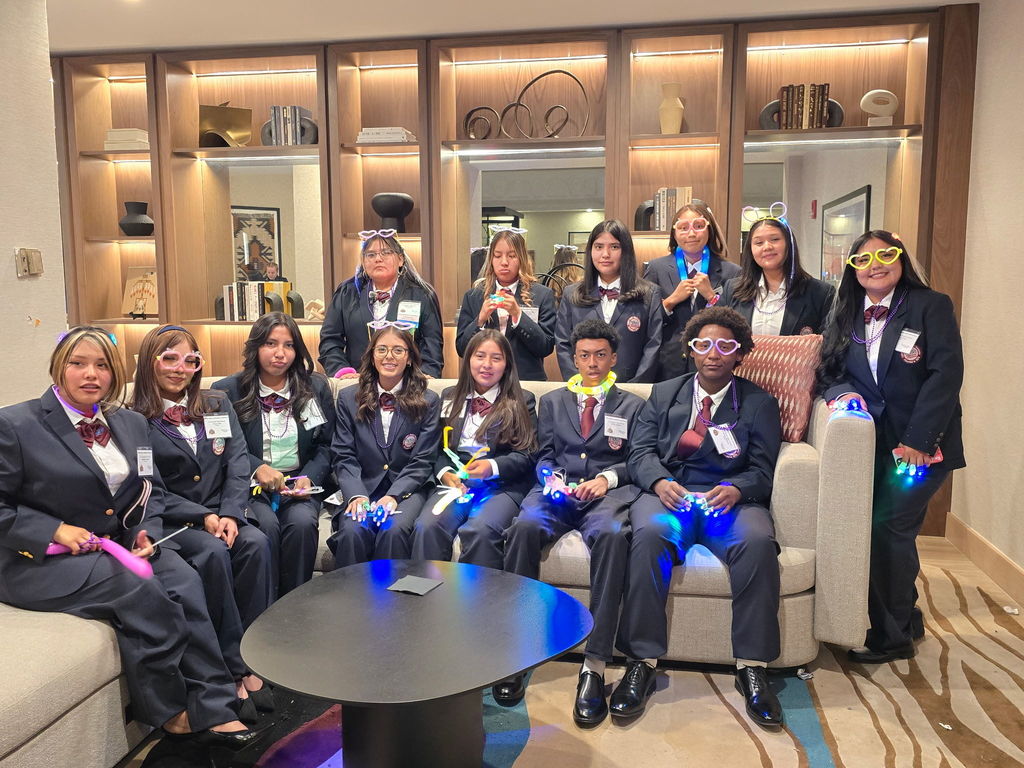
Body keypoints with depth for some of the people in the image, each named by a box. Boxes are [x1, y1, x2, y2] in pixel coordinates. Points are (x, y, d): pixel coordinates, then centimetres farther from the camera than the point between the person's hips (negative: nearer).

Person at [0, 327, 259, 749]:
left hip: (121, 544, 5)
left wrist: (146, 532, -3)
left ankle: (212, 710, -20)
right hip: (43, 560, -5)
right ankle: (170, 711, -13)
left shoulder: (132, 424, 12)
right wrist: (55, 531, -19)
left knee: (184, 580, -22)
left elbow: (152, 489, 16)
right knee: (140, 591, -29)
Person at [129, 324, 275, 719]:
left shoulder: (218, 405, 13)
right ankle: (236, 669, -21)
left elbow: (238, 465, 4)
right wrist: (204, 518, -17)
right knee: (213, 552, -31)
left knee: (255, 542, -27)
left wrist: (230, 514, -13)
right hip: (170, 522, -3)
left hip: (222, 515, 4)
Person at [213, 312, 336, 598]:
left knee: (302, 523, -30)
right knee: (266, 525, -31)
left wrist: (309, 478, -8)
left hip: (299, 487, 1)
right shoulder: (227, 391, 4)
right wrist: (257, 468, -14)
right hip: (250, 487, -1)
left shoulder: (316, 388, 9)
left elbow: (326, 445, 10)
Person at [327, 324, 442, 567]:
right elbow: (343, 456, 5)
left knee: (393, 530, -31)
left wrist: (393, 495, -14)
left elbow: (422, 462, 1)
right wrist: (357, 494, -12)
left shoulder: (428, 401, 7)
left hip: (408, 490, -1)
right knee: (352, 531, -30)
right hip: (362, 489, 1)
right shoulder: (349, 398, 12)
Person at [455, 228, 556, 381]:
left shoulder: (542, 295, 5)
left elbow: (547, 348, -1)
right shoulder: (473, 296, 10)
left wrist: (518, 315, -11)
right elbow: (461, 349, 7)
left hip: (528, 381, -2)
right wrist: (480, 319, -8)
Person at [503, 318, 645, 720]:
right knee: (525, 526, -33)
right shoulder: (552, 401, 26)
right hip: (558, 491, 2)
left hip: (607, 491, -1)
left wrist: (607, 478, -10)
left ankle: (594, 665, -35)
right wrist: (551, 477, -5)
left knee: (611, 534, -38)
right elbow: (544, 456, 18)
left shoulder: (632, 405, 21)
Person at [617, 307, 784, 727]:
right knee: (649, 534, -34)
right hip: (670, 492, 0)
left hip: (731, 498, 0)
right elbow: (641, 451, 7)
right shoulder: (664, 393, 17)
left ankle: (752, 667, -20)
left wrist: (735, 489, -20)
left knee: (758, 542, -33)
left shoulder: (759, 403, 12)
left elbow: (762, 470, 3)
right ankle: (642, 661, -25)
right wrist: (659, 482, -16)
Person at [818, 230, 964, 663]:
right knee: (887, 528, 8)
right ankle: (907, 620, 30)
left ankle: (891, 636, 8)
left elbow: (946, 374, -15)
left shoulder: (931, 306, -7)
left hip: (924, 443, -5)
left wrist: (916, 441, -20)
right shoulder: (847, 315, 9)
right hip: (876, 442, 5)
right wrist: (845, 393, -17)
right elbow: (830, 371, 7)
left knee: (888, 526, -8)